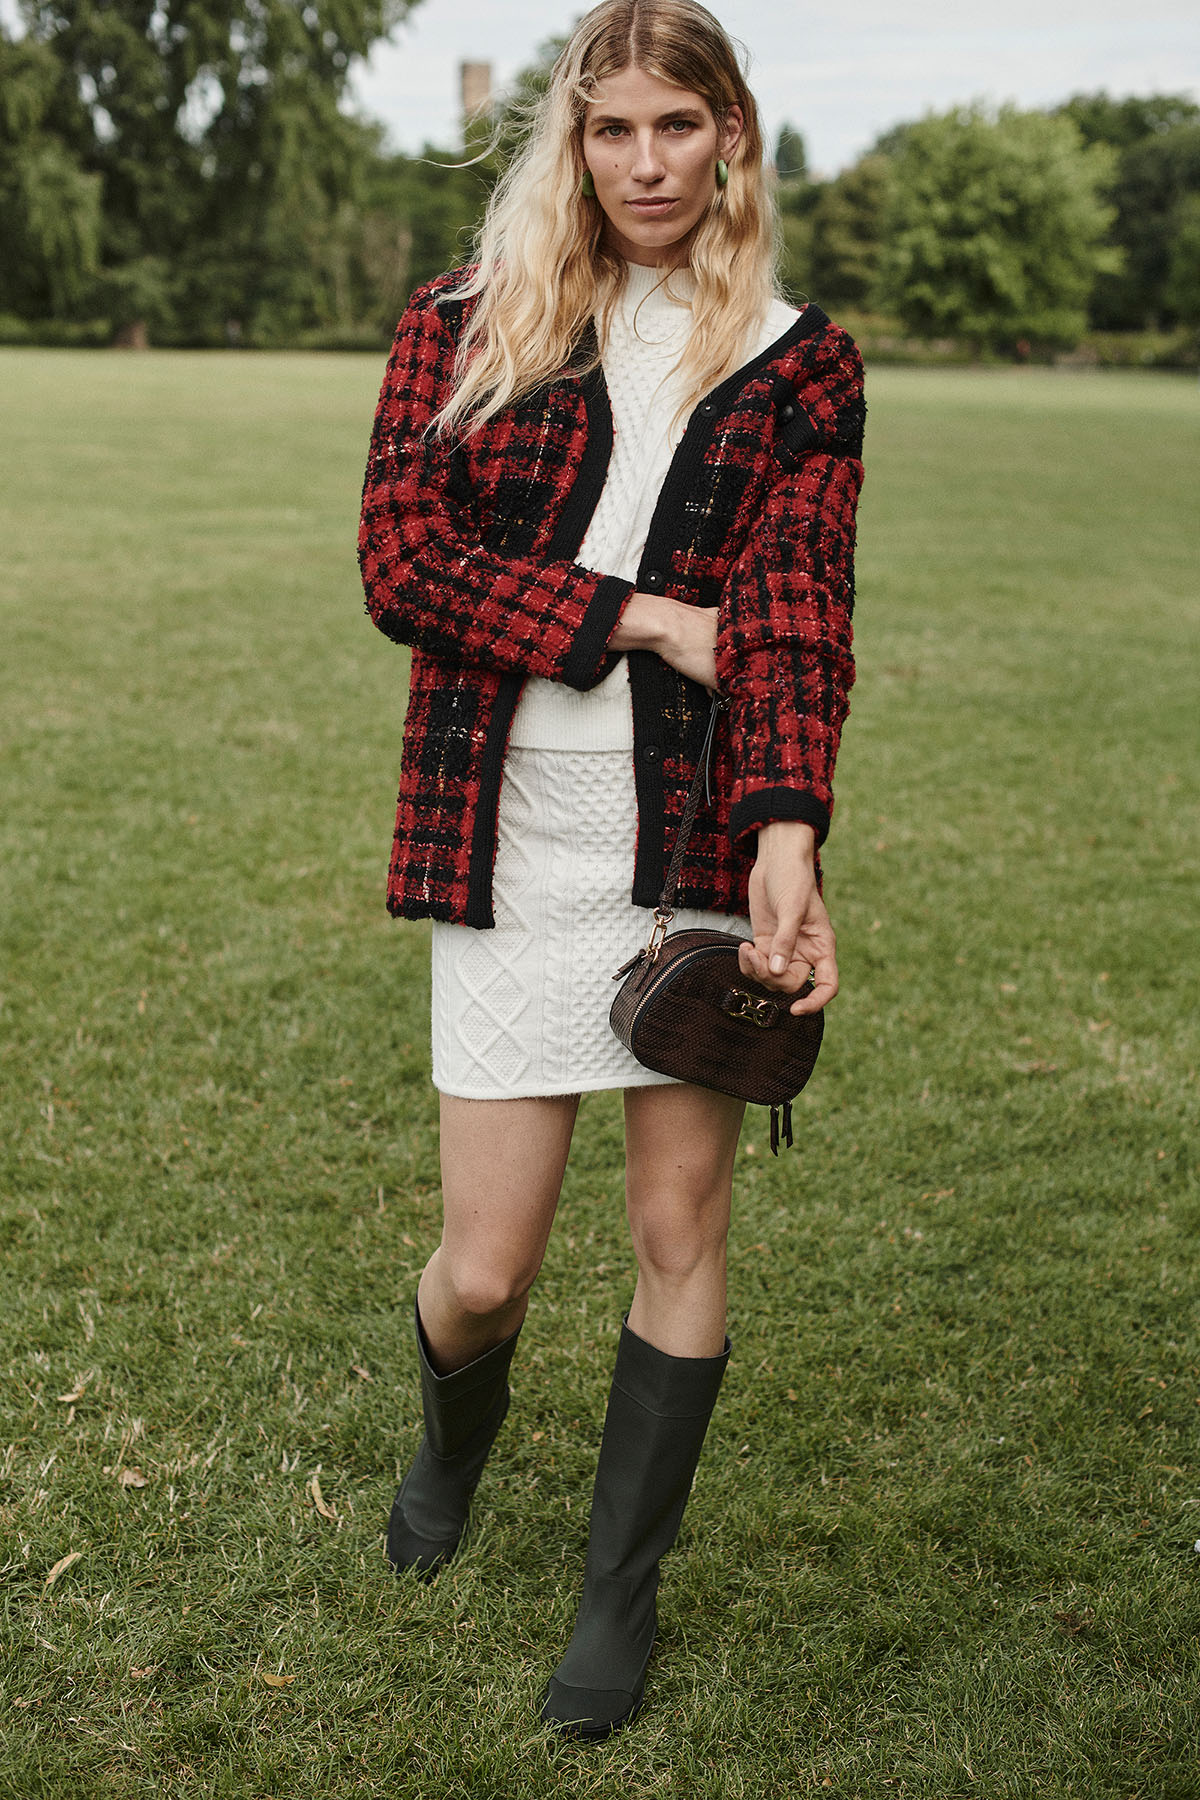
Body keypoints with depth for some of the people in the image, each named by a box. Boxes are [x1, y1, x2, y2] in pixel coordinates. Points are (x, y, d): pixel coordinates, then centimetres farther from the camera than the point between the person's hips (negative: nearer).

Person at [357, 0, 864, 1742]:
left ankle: (623, 1591, 26)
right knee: (485, 1267, 3)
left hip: (703, 836, 1)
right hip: (517, 847, 0)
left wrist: (788, 841, -21)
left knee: (682, 1228, 6)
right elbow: (401, 563, -6)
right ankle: (454, 1441, 40)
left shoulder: (800, 364, 5)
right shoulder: (463, 329, 5)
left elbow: (799, 611, -7)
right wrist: (648, 621, -12)